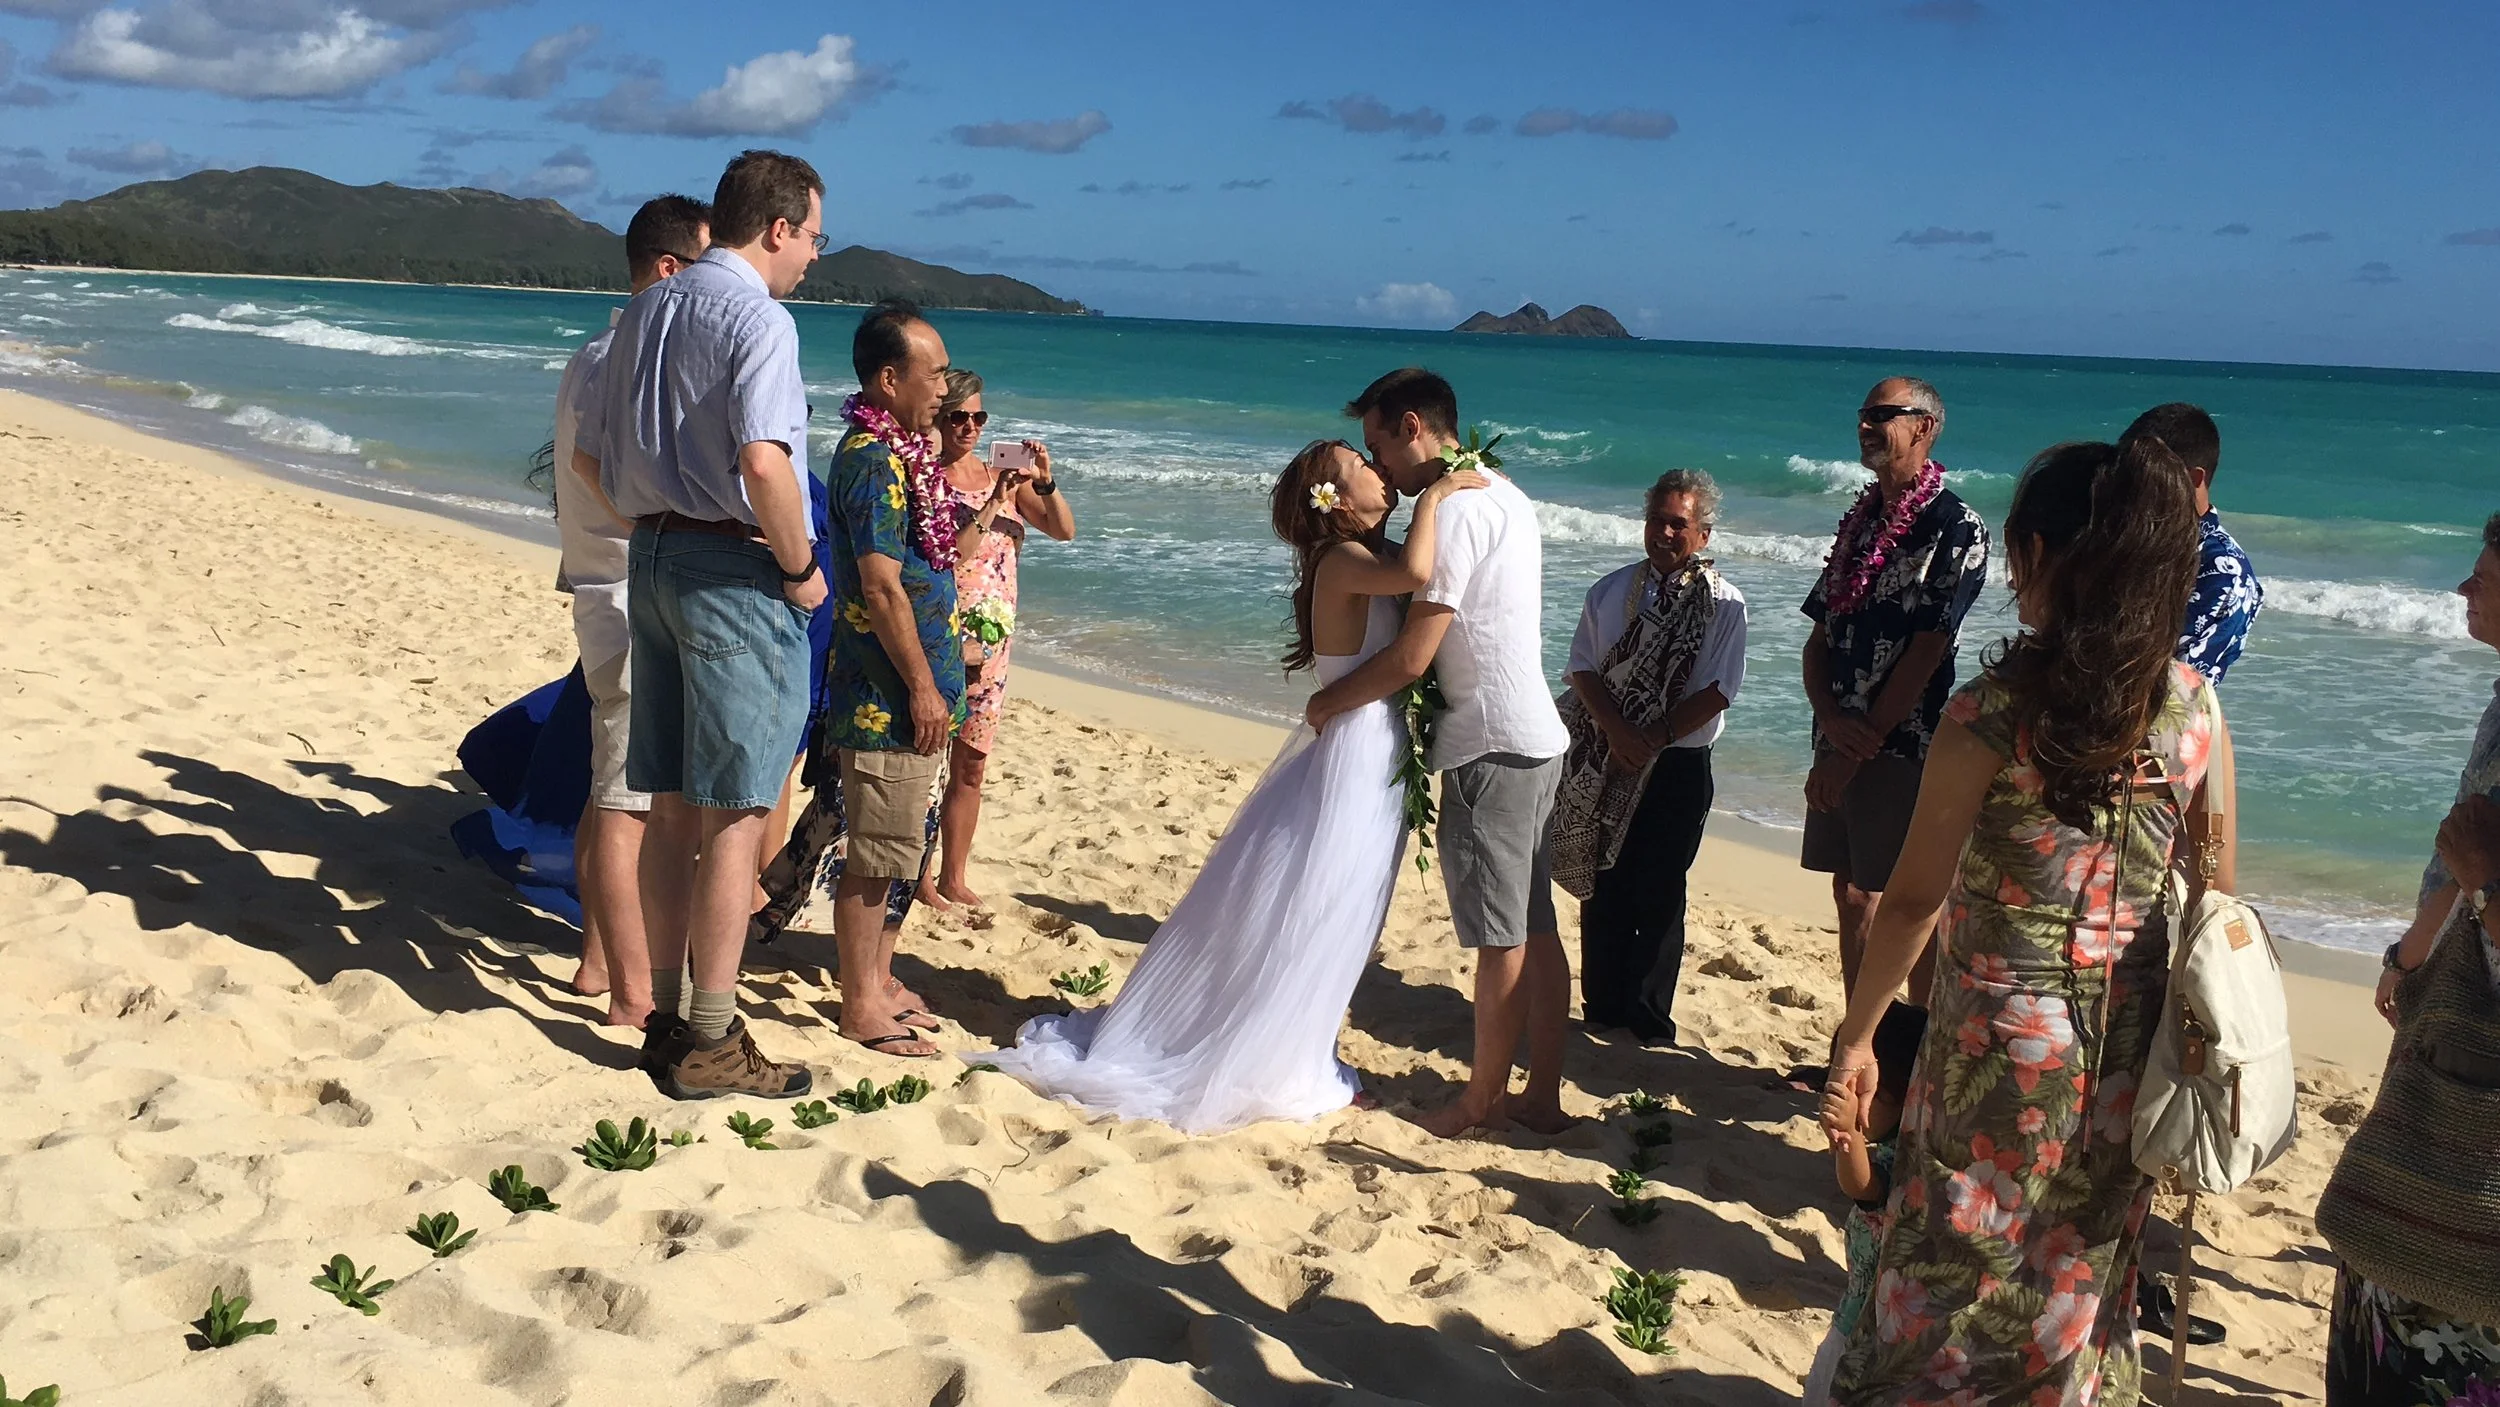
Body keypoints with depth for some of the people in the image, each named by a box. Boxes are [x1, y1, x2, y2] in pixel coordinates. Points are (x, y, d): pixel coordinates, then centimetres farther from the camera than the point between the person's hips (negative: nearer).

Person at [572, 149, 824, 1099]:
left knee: (673, 803, 13)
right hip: (734, 569, -8)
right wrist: (800, 568, -13)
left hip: (652, 558, 8)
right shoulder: (756, 316, -12)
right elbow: (763, 462, -26)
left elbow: (590, 456, 19)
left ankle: (666, 1018, 22)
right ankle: (711, 1044, 3)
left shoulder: (646, 310, 15)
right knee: (735, 811, -2)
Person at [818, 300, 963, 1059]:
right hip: (889, 694, -10)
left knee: (896, 844, 17)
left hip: (907, 688, 10)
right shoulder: (873, 459, -17)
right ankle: (861, 1003, 8)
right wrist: (923, 687, -18)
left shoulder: (900, 452, 14)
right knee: (876, 850, -1)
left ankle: (879, 978, 29)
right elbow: (881, 587, -21)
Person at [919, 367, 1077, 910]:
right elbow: (945, 556, -18)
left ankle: (954, 877, 23)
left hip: (993, 640, 5)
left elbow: (1065, 530, 2)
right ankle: (919, 876, 12)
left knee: (971, 766, 12)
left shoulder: (1002, 476, 8)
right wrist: (993, 504, -23)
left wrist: (1045, 482, -14)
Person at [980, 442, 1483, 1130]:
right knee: (1311, 922, 2)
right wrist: (1436, 494, -24)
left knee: (1336, 923, 19)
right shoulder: (1343, 560, -19)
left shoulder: (1376, 554, 11)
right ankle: (1268, 1069, 16)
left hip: (1376, 758, 10)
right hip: (1355, 757, -10)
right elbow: (1415, 572, -38)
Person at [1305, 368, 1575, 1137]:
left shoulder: (1455, 512, -16)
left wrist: (1325, 703, -4)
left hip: (1492, 745, -10)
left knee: (1499, 936, 0)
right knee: (1534, 928, 13)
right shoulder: (1504, 495, 14)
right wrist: (1341, 655, 17)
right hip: (1536, 736, 10)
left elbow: (1410, 658, -18)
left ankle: (1483, 1101, 11)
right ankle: (1542, 1094, 21)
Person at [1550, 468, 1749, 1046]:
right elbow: (1583, 669, 0)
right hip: (1606, 760, 2)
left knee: (1659, 893, 3)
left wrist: (1654, 737, -14)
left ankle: (1649, 1014, 14)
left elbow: (1718, 690, -9)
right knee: (1604, 885, 7)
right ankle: (1602, 1004, 18)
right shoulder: (1611, 591, 6)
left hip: (1678, 764, -2)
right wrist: (1619, 733, -14)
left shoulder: (1724, 603, -3)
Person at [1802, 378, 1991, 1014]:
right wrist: (1832, 721, -7)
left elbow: (1925, 653, -14)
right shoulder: (1858, 522, 14)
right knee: (1852, 898, 13)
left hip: (1905, 748, -7)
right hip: (1841, 746, 7)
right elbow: (1819, 635, 11)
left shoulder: (1956, 527, -9)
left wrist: (1856, 750, -14)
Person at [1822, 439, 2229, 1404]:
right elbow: (2218, 892, 4)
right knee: (2082, 1270, 21)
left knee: (1958, 1263, 10)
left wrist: (1858, 1030, -3)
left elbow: (1916, 898, -14)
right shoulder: (2194, 707, -3)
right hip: (2129, 1040, 5)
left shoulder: (1993, 713, -17)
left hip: (2004, 1030, -5)